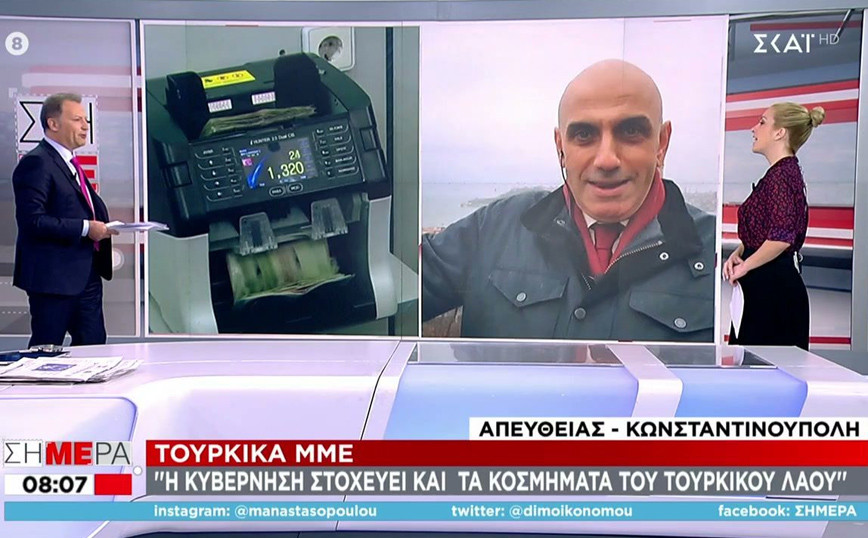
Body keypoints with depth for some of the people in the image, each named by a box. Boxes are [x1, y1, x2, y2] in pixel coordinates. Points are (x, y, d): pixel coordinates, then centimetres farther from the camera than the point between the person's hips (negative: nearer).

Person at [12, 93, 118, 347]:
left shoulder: (68, 162, 18)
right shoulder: (36, 162, -13)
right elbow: (31, 220, -21)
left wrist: (100, 226, 7)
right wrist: (85, 228, -21)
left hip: (86, 275, 9)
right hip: (53, 276, -9)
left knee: (93, 344, 10)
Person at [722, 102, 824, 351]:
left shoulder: (781, 174, -16)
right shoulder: (782, 172, 16)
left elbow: (782, 237, -26)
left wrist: (744, 266, -14)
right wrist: (738, 253, 5)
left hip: (773, 286, -10)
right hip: (765, 286, 10)